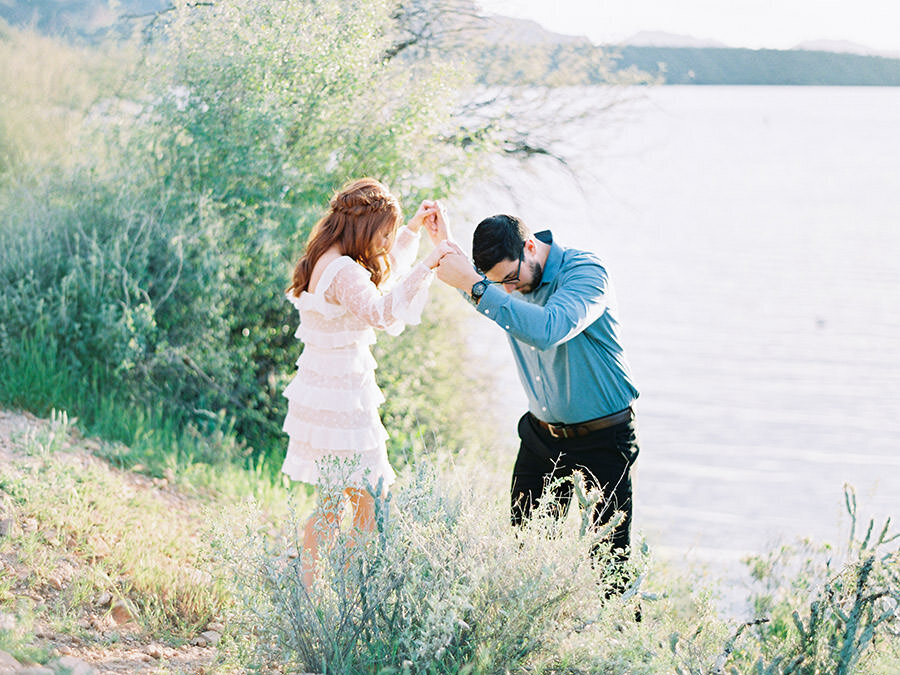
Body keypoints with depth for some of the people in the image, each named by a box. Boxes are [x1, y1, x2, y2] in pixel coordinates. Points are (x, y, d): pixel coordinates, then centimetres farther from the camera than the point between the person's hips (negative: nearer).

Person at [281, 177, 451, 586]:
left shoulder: (325, 262, 11)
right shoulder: (343, 271, -20)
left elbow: (380, 267, 30)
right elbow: (380, 311, -37)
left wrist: (413, 230, 26)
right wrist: (424, 267, -40)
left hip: (320, 396, 10)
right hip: (342, 402, -10)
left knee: (331, 505, 17)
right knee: (370, 508, -3)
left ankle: (305, 593, 22)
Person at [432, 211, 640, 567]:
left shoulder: (586, 271, -22)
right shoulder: (514, 276, 0)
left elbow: (548, 330, -41)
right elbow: (476, 293, 25)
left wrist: (474, 285, -40)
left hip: (602, 440, -6)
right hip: (541, 433, 6)